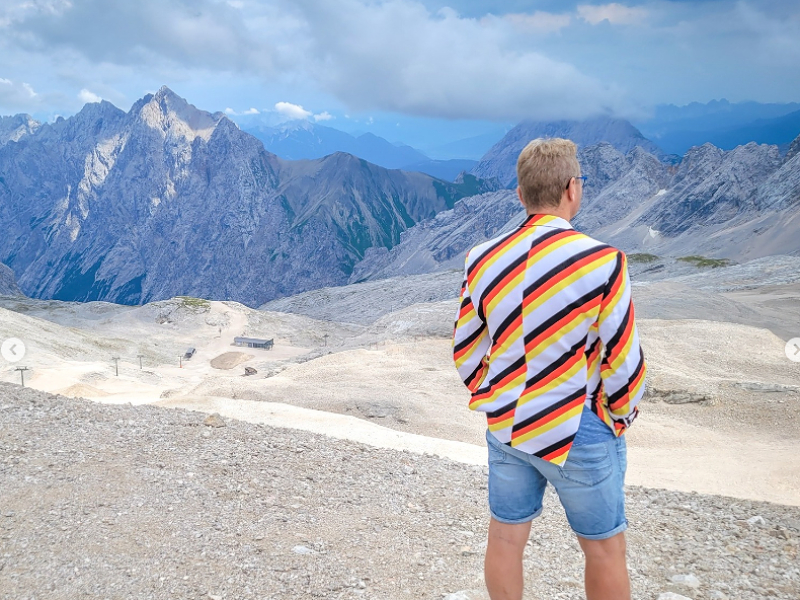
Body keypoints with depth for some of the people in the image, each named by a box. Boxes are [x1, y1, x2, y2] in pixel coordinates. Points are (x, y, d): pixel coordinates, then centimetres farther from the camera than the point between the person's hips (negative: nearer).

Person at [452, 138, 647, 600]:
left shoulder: (482, 260, -5)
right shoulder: (602, 261, -19)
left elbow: (466, 351, 3)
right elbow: (623, 360, -13)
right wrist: (621, 415, 6)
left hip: (505, 426, 5)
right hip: (580, 432, -4)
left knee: (506, 538, 17)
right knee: (604, 547, 13)